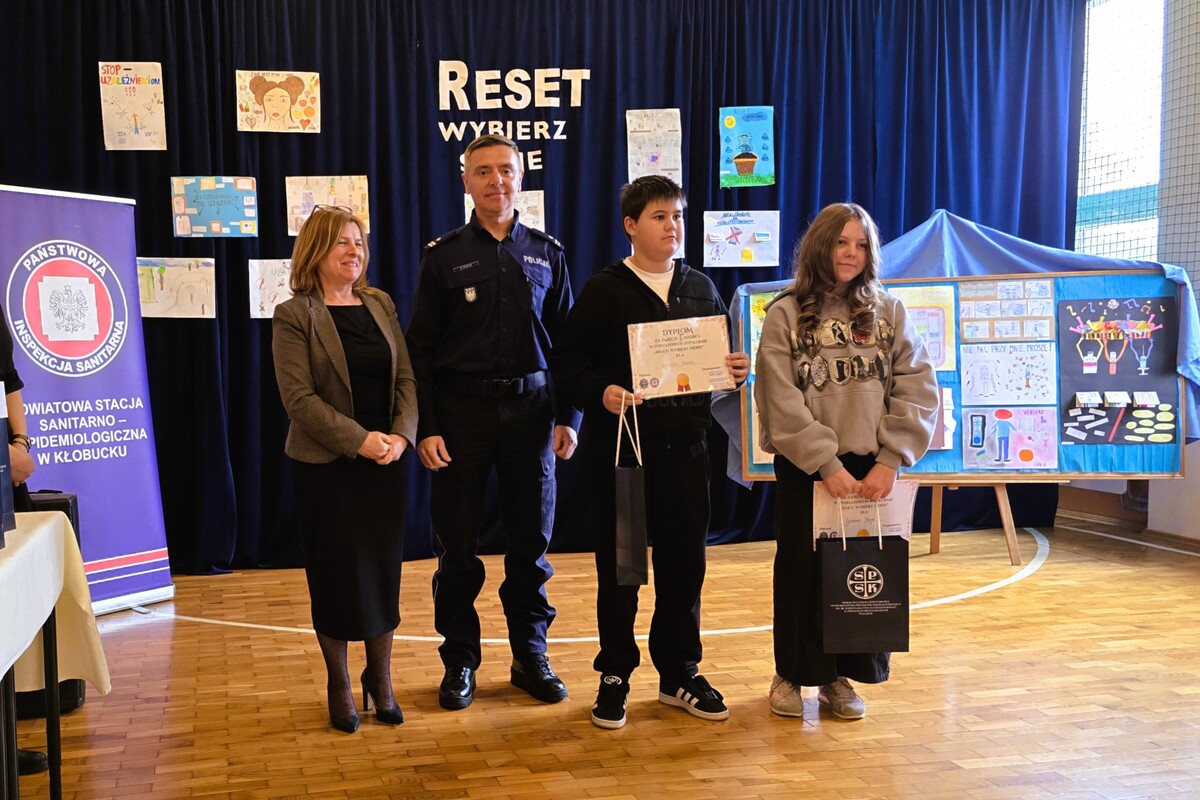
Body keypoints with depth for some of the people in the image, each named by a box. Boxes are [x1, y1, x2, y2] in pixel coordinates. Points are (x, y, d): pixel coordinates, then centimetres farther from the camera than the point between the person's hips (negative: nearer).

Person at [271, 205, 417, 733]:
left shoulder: (380, 305, 10)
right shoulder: (294, 316, -5)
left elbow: (406, 378, 6)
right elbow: (299, 397, -13)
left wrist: (401, 434, -11)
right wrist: (359, 439, -20)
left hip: (384, 462, 4)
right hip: (326, 466, -4)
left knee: (384, 570, 7)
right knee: (336, 574, 4)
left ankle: (380, 678, 23)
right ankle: (339, 685, 20)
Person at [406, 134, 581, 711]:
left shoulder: (546, 253, 8)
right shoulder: (444, 255, 3)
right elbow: (421, 348, 1)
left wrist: (569, 416, 2)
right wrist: (426, 426, -7)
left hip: (530, 408, 1)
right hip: (462, 410, -1)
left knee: (532, 541, 7)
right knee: (458, 544, 4)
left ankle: (530, 654, 21)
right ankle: (460, 661, 17)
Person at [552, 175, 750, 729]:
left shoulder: (700, 288, 12)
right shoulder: (605, 290, -1)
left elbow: (723, 356, 17)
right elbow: (568, 359, -6)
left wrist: (738, 369, -5)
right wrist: (600, 392, -23)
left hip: (685, 444, 4)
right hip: (620, 444, -4)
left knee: (684, 560, 9)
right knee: (618, 564, 4)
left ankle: (680, 673, 23)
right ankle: (615, 676, 17)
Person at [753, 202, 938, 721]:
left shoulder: (888, 313, 6)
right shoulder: (785, 314, -1)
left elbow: (918, 391, -1)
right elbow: (782, 402, -8)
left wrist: (889, 461, -11)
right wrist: (827, 464, -14)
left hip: (871, 467, 2)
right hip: (805, 467, -2)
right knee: (801, 570, 7)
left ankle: (839, 676, 21)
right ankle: (792, 674, 23)